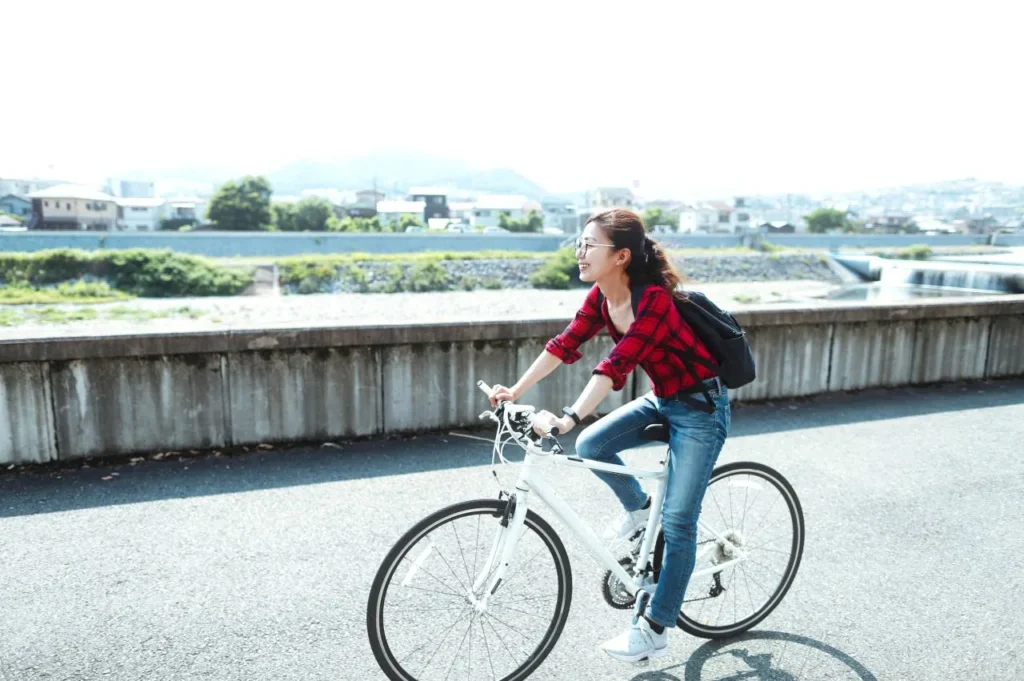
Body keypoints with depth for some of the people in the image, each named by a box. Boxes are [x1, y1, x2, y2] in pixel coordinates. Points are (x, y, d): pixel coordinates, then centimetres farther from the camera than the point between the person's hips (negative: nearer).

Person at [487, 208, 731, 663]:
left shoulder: (653, 299, -30)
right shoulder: (601, 296, -5)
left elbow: (616, 366, -39)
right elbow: (565, 344, -5)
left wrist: (568, 419, -45)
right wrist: (515, 391, -11)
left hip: (700, 408, -8)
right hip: (662, 400, 8)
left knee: (677, 522, -5)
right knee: (590, 445, -4)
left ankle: (655, 630, 10)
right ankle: (638, 510, 22)